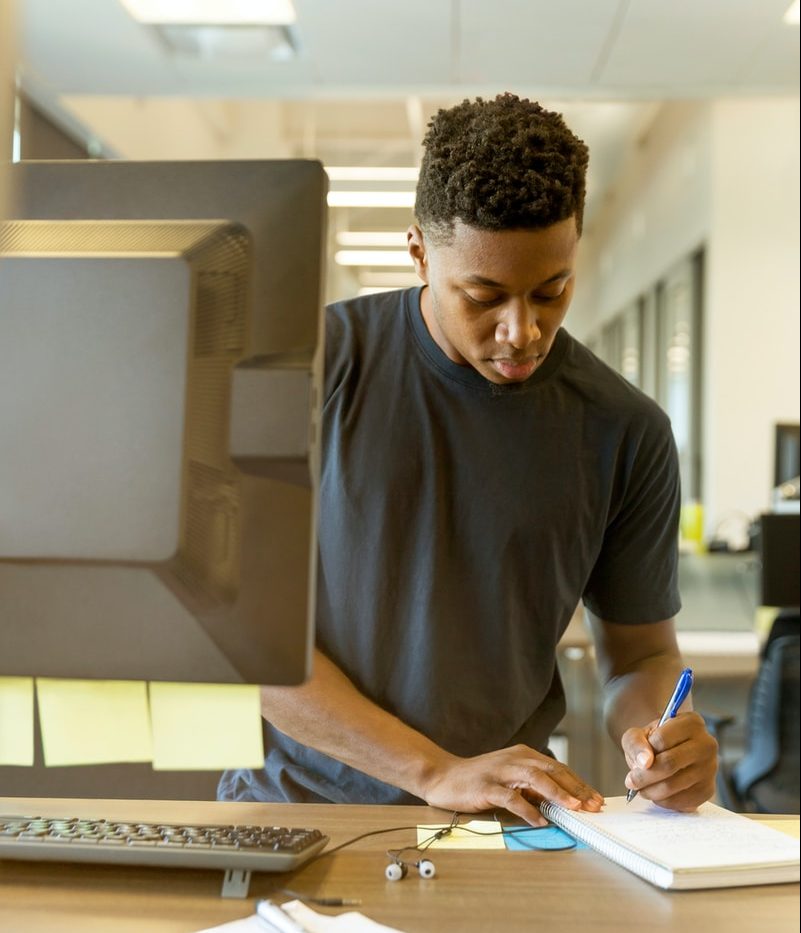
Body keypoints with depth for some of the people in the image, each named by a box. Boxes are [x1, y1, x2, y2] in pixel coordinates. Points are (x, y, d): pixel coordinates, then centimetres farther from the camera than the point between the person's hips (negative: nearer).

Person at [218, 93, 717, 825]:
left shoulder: (625, 433, 1)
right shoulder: (314, 363, -5)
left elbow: (640, 654, 12)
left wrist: (653, 737, -12)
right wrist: (439, 772, -15)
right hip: (294, 799, 0)